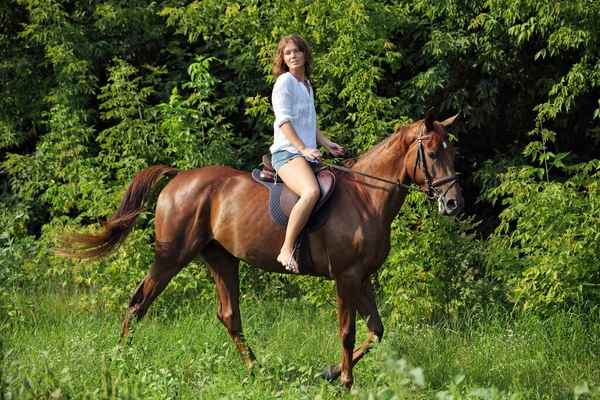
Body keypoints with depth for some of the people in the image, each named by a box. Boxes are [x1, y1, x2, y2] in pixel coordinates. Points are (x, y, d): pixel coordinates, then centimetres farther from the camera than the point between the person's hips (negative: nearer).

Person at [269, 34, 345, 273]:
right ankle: (286, 250, -34)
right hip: (287, 153, -10)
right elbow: (283, 120, -13)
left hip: (307, 155, 10)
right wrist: (303, 148, -21)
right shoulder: (285, 81, -4)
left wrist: (327, 144, 16)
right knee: (311, 192, -36)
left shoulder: (307, 86, 22)